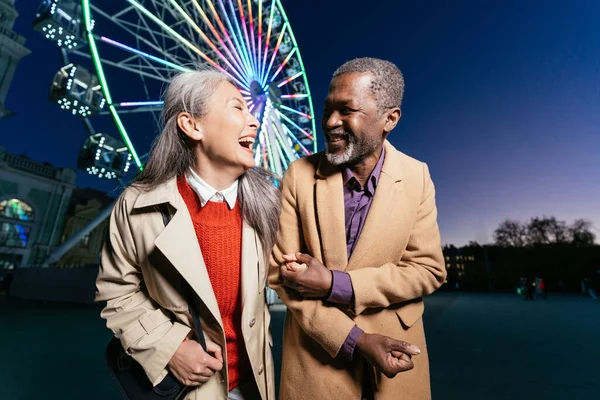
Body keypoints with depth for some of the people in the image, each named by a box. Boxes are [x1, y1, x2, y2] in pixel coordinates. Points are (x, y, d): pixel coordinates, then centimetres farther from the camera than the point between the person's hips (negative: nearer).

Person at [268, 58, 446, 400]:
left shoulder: (417, 177, -8)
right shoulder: (299, 175, -12)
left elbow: (429, 269, -10)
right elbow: (281, 272, -12)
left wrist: (333, 283, -21)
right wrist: (356, 340, -18)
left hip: (396, 354, 2)